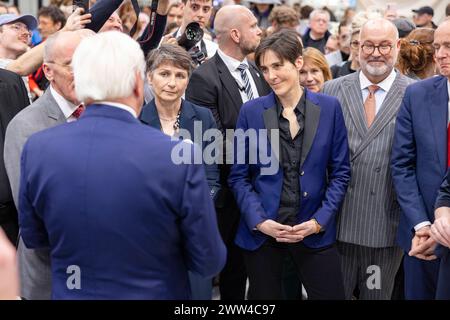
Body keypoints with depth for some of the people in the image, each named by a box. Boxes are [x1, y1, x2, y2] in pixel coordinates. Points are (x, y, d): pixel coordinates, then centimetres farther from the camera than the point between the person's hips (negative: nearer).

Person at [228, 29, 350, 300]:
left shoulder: (329, 107, 0)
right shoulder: (251, 111, 0)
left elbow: (341, 171, 2)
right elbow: (239, 176, 2)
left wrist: (319, 221, -8)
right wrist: (260, 221, -11)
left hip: (315, 231, 0)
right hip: (261, 231, 0)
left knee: (330, 294, 2)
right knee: (265, 296, 9)